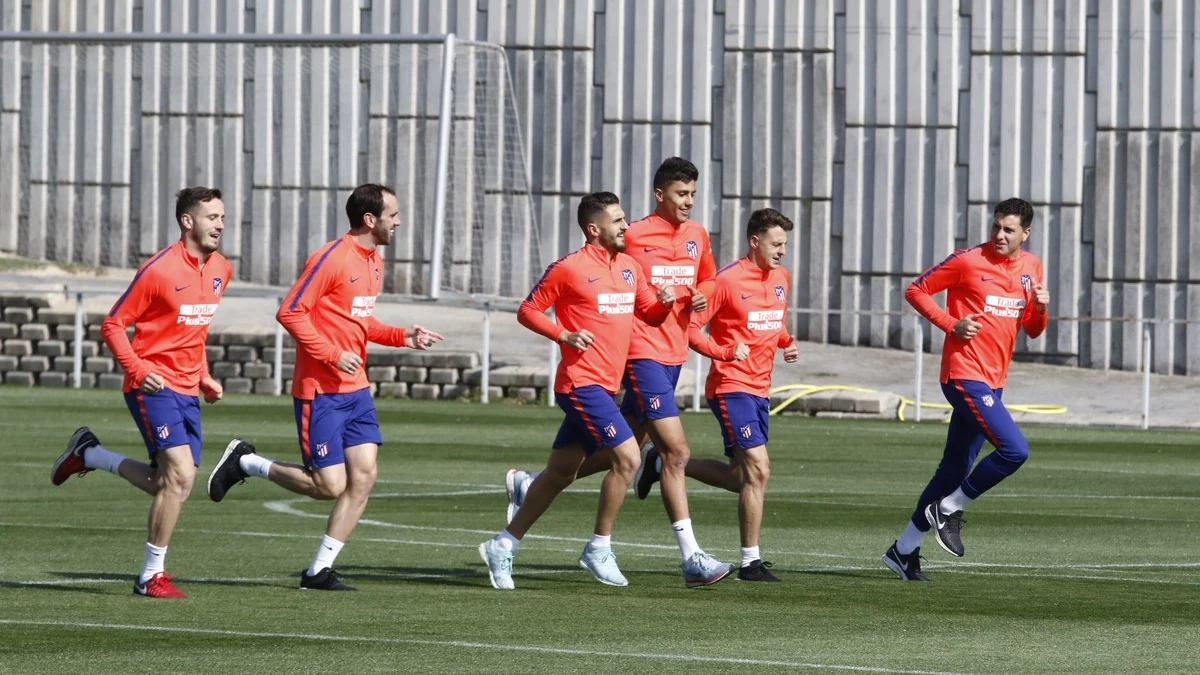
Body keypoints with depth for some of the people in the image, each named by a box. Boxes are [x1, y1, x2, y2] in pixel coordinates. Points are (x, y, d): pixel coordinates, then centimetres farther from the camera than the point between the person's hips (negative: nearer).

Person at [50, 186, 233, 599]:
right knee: (180, 475, -18)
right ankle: (152, 577, -7)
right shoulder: (159, 270, -13)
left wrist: (203, 377, 15)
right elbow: (112, 325, -8)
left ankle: (88, 455, 30)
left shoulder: (220, 270, 9)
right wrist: (137, 370, -20)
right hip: (154, 386, -8)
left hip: (186, 391, 8)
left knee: (169, 486, 8)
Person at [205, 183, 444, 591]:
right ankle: (245, 463, 12)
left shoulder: (374, 262, 13)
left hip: (355, 389, 9)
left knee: (364, 477, 0)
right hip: (320, 390, -9)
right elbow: (290, 312, -18)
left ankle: (319, 571, 7)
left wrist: (402, 337, 10)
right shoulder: (331, 259, -15)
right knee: (330, 485, -7)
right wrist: (333, 355, -21)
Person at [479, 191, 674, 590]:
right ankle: (599, 549, -5)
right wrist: (564, 335, -17)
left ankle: (503, 546, 19)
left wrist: (665, 303, -1)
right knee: (627, 457, -15)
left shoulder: (629, 268, 13)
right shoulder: (569, 269, -9)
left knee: (561, 472, 11)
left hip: (604, 387, 8)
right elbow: (527, 312, -3)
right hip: (582, 381, -8)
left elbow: (650, 314, 21)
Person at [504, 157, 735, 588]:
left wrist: (702, 294, 4)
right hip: (643, 353, -8)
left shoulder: (696, 236, 11)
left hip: (674, 355, 8)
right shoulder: (633, 237, -9)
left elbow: (708, 278, 26)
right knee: (675, 451, -14)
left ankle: (530, 486, 30)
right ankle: (691, 558, -13)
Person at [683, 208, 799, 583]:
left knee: (741, 477, 13)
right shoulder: (728, 280, -13)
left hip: (759, 389, 9)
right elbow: (690, 327, -12)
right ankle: (751, 562, -6)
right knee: (758, 469, -14)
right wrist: (725, 351, -24)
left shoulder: (781, 278, 10)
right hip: (731, 386, -9)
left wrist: (787, 342, 6)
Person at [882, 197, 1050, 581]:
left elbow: (1031, 330, 19)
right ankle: (950, 509, -1)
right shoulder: (968, 261, -8)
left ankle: (904, 550, 18)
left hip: (993, 381, 7)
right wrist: (951, 324, -13)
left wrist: (1040, 309, -3)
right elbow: (916, 291, -2)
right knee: (1015, 450, -19)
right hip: (965, 374, -7)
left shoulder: (1031, 267, 12)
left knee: (955, 468, 10)